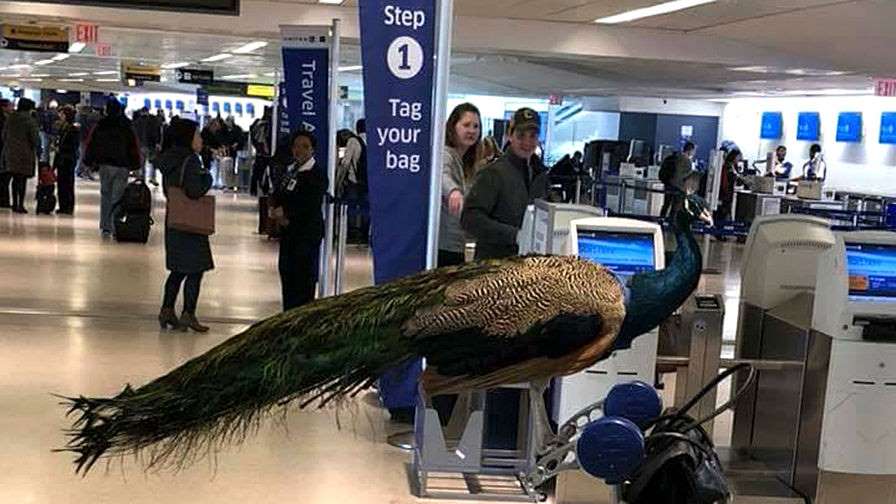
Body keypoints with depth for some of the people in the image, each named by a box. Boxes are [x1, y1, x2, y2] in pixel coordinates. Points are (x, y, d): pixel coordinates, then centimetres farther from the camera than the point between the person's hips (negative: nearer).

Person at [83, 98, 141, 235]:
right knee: (118, 197, 1)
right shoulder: (127, 127, -3)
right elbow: (134, 147, -2)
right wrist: (135, 165, 5)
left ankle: (105, 227, 9)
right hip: (122, 167, -2)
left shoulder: (100, 126, 2)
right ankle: (115, 227, -5)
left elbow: (91, 144, 4)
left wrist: (90, 162, 12)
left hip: (105, 165, 2)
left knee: (105, 196, 11)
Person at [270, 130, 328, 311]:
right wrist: (276, 210, -7)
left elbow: (312, 205, -18)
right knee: (286, 273, 11)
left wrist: (287, 212, -15)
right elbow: (277, 195, 13)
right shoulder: (290, 171, 14)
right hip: (288, 230, 8)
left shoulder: (317, 174, -9)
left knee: (304, 277, -7)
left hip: (308, 232, -8)